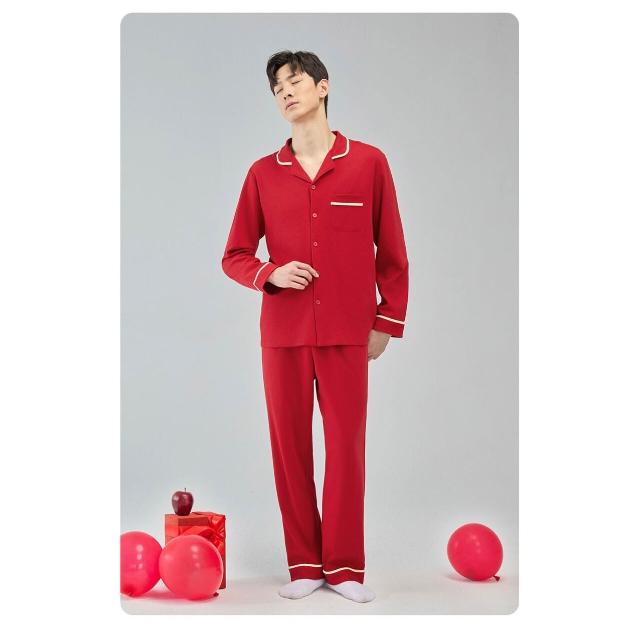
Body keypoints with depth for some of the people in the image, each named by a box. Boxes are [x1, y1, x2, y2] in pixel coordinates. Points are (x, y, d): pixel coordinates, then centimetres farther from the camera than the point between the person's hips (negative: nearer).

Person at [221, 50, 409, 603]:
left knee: (347, 445, 2)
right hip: (282, 332, 2)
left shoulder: (368, 162, 2)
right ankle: (304, 566, 18)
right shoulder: (264, 173, 6)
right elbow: (235, 256, 10)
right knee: (290, 446, 5)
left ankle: (345, 567, 16)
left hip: (347, 333, -1)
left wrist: (387, 322, 4)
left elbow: (392, 252, 5)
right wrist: (271, 275, -10)